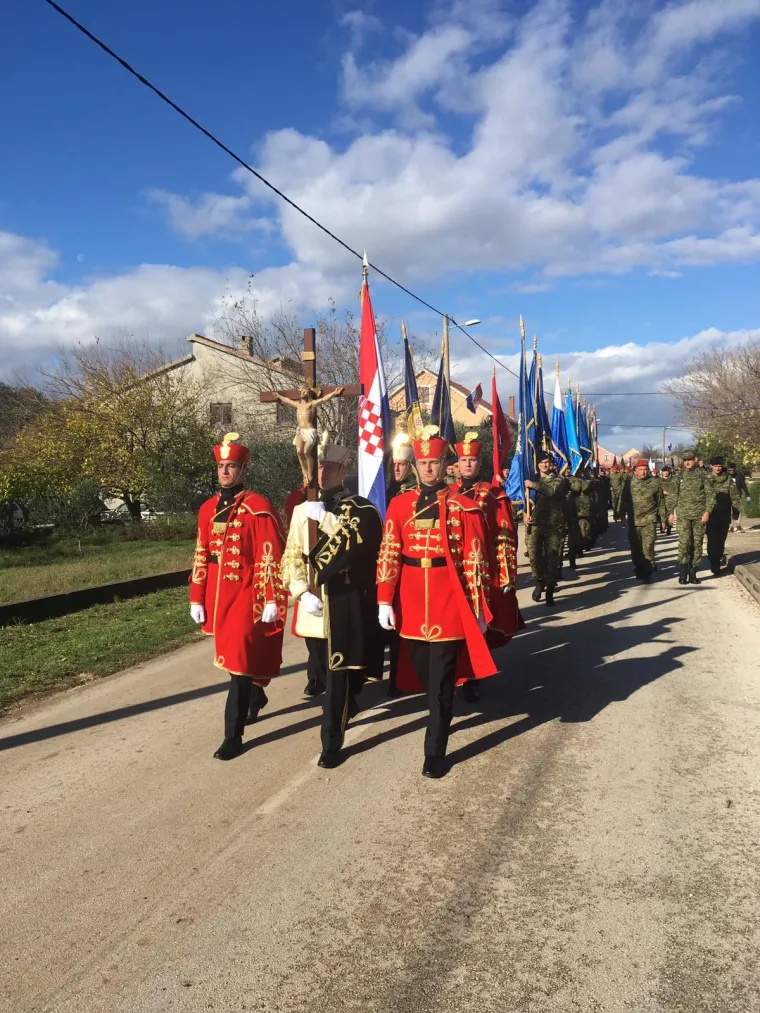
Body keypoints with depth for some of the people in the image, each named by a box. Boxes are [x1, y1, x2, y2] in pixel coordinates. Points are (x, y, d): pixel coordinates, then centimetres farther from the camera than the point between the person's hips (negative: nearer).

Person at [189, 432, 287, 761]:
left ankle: (233, 735, 0)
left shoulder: (259, 508, -11)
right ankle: (256, 697, 46)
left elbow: (271, 558, -13)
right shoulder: (208, 509, 8)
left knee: (239, 659, -9)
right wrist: (197, 598, 10)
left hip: (248, 596, -6)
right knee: (234, 656, 20)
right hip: (218, 596, 7)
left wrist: (271, 600, -15)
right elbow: (202, 556, 11)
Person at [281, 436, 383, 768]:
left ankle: (331, 740, 8)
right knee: (321, 666, 18)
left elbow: (356, 542, -21)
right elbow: (292, 555, 6)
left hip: (344, 603, -5)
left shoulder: (360, 508, -3)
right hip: (311, 601, 5)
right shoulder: (302, 509, 9)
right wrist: (302, 590, -9)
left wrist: (325, 518, -22)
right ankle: (347, 705, 46)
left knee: (338, 669, -3)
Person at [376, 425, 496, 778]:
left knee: (441, 680, 1)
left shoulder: (464, 506, -3)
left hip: (449, 602, -3)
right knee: (423, 672, 17)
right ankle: (440, 716, 45)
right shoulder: (399, 504, 3)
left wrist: (478, 608, -4)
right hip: (411, 604, 3)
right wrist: (385, 600, -5)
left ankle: (435, 752, 10)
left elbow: (475, 559, -3)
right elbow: (389, 555, 0)